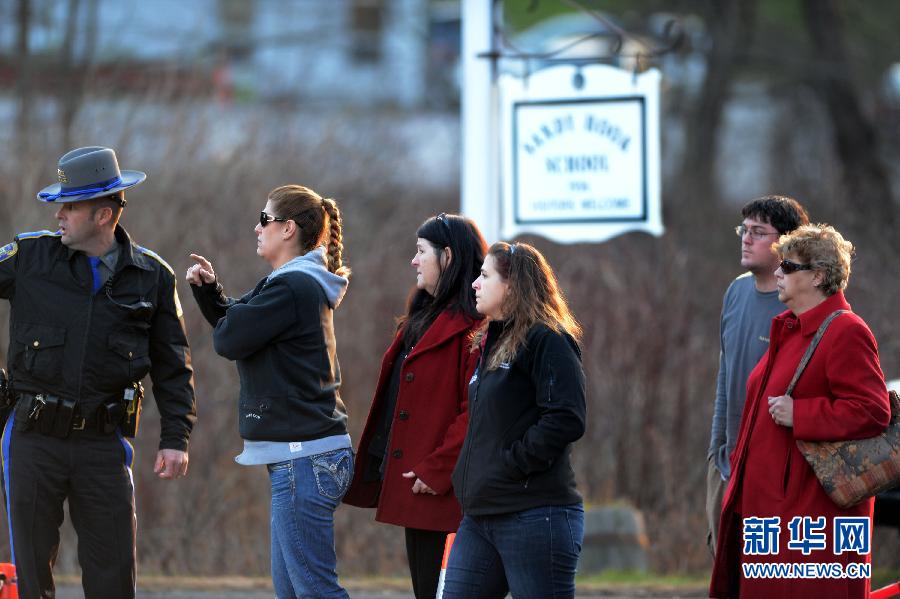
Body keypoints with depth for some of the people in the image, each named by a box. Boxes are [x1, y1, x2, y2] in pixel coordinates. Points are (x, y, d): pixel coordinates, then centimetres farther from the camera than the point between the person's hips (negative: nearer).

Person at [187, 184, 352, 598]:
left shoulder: (290, 287, -14)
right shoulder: (308, 284, 18)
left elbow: (228, 340, -12)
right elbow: (234, 327, 24)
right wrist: (210, 290, 8)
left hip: (303, 457, -11)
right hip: (305, 454, 11)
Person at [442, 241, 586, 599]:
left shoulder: (548, 340, -9)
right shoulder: (492, 344, 19)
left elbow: (566, 420, -20)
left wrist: (511, 463, -17)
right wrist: (468, 476, 13)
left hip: (535, 517, -9)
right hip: (479, 518, 9)